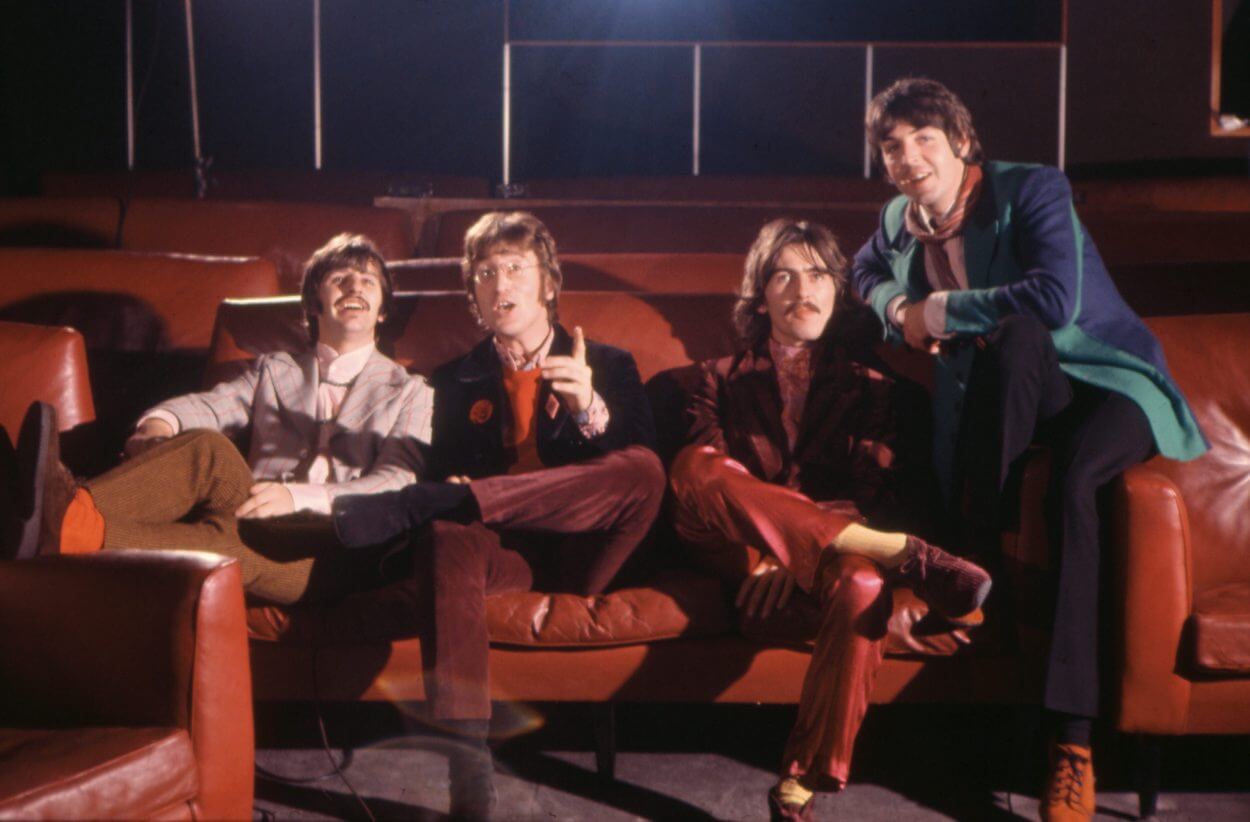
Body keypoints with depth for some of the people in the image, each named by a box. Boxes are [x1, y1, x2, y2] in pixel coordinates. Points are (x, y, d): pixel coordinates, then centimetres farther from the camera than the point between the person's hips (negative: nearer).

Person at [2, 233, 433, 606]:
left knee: (236, 536, -34)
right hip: (261, 520, 3)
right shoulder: (273, 371, 29)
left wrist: (298, 496, -14)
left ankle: (78, 532, -54)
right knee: (205, 444, -27)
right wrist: (160, 422, -15)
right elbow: (207, 405, 10)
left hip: (336, 548, -3)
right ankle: (74, 510, -50)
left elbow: (399, 487, 2)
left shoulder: (410, 393, 19)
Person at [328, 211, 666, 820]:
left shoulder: (608, 367, 18)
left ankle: (394, 510, -38)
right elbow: (443, 472, 14)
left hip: (577, 547, 0)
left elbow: (639, 473, 4)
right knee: (445, 535, -37)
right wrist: (444, 499, -11)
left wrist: (591, 412, -15)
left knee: (642, 468, -32)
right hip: (501, 554, 0)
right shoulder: (456, 381, 23)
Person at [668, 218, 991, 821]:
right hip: (742, 552, 1)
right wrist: (764, 549, -17)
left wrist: (792, 555, -14)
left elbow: (878, 490, 3)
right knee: (693, 469, -33)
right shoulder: (724, 379, 20)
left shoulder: (869, 380, 17)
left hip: (837, 543, 0)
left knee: (861, 585, -38)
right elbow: (701, 478, 4)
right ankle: (901, 555, -37)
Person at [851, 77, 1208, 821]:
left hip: (1107, 381, -4)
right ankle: (982, 545, -29)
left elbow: (1056, 299, -30)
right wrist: (897, 307, 3)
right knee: (1012, 336, -34)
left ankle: (1074, 738, -38)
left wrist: (939, 311, -19)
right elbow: (866, 271, 29)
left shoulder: (1033, 190, -14)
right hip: (1015, 392, 4)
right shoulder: (901, 221, 4)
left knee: (1073, 482, -38)